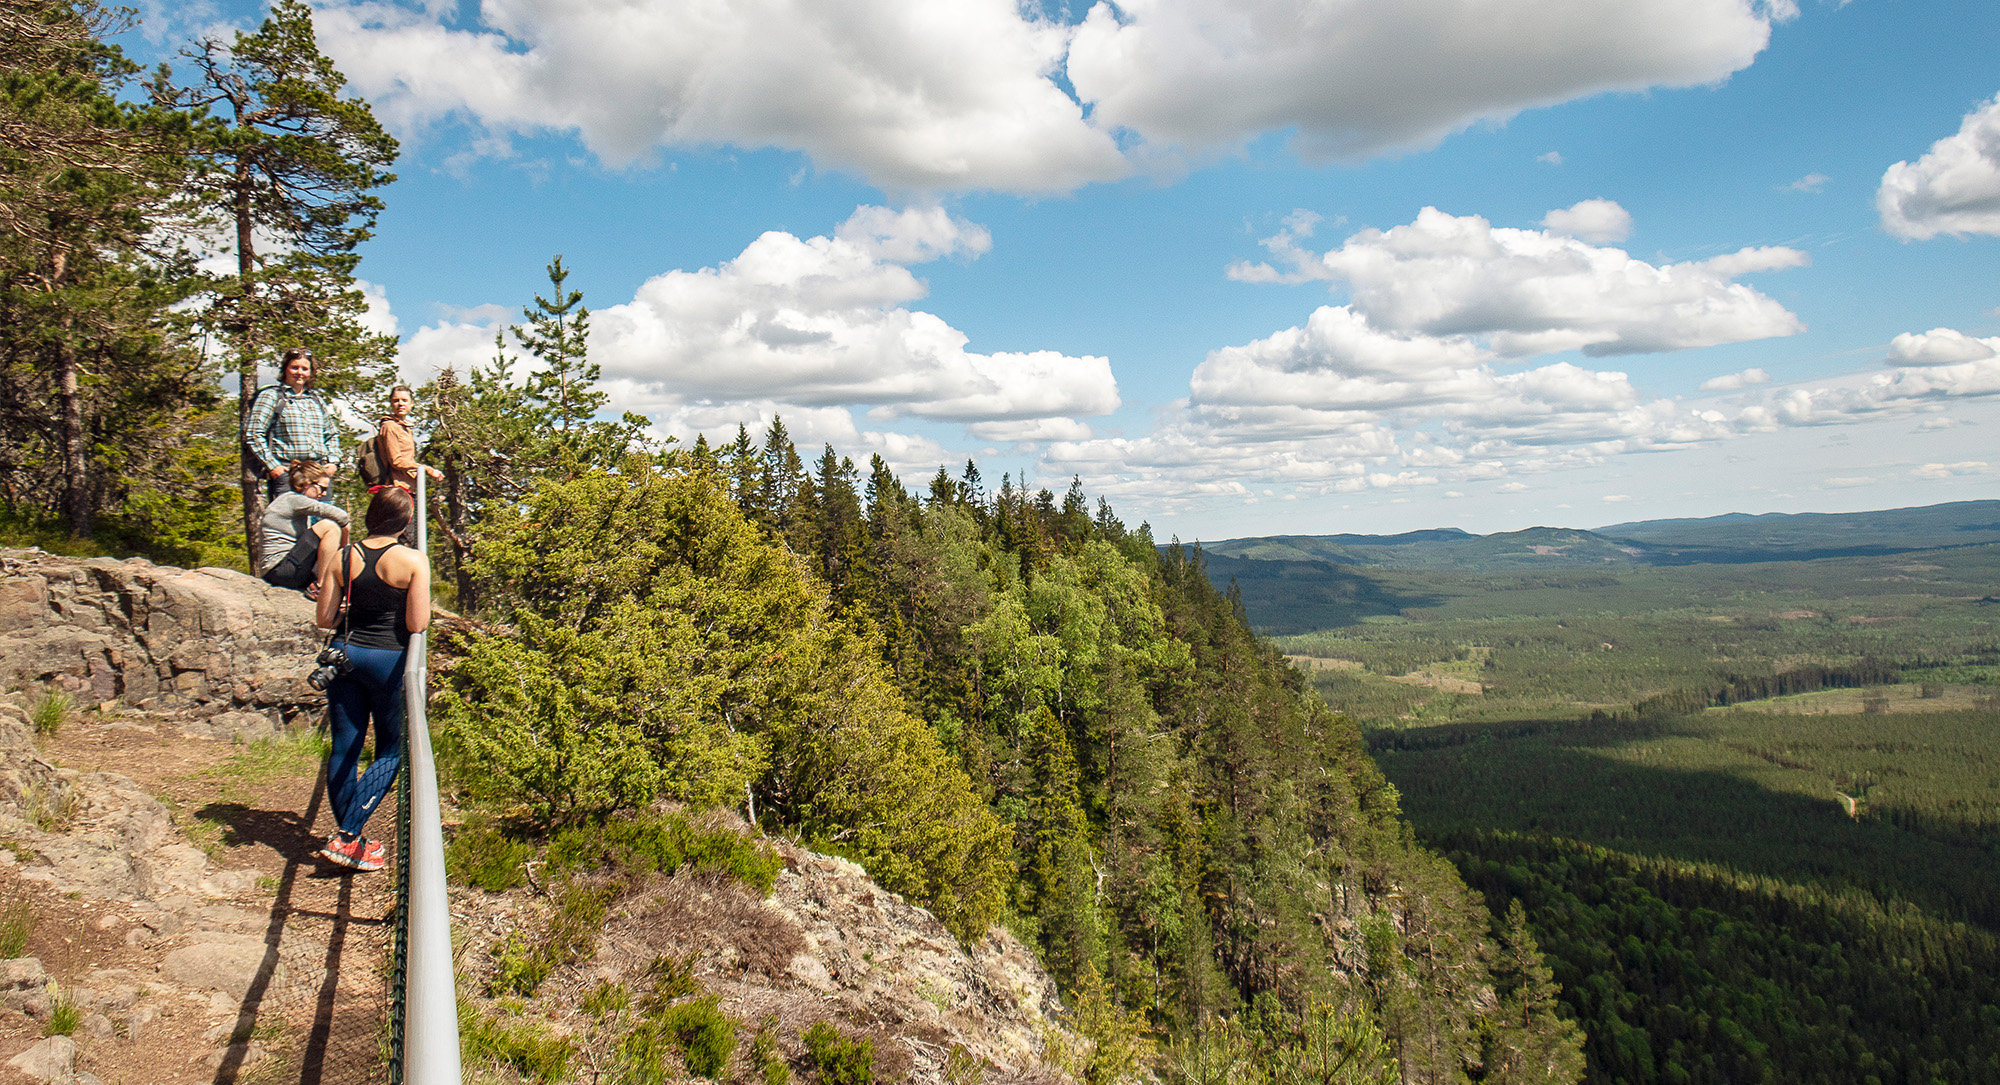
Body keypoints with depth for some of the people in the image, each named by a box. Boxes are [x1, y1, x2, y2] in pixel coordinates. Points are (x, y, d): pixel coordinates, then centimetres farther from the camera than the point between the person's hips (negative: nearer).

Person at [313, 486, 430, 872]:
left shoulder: (341, 558, 0)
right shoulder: (414, 561, -12)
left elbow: (325, 619, 2)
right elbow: (417, 624, -14)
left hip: (345, 653, 4)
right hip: (390, 659, -4)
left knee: (344, 747, 13)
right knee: (391, 751, 9)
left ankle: (349, 837, 22)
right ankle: (346, 837, 0)